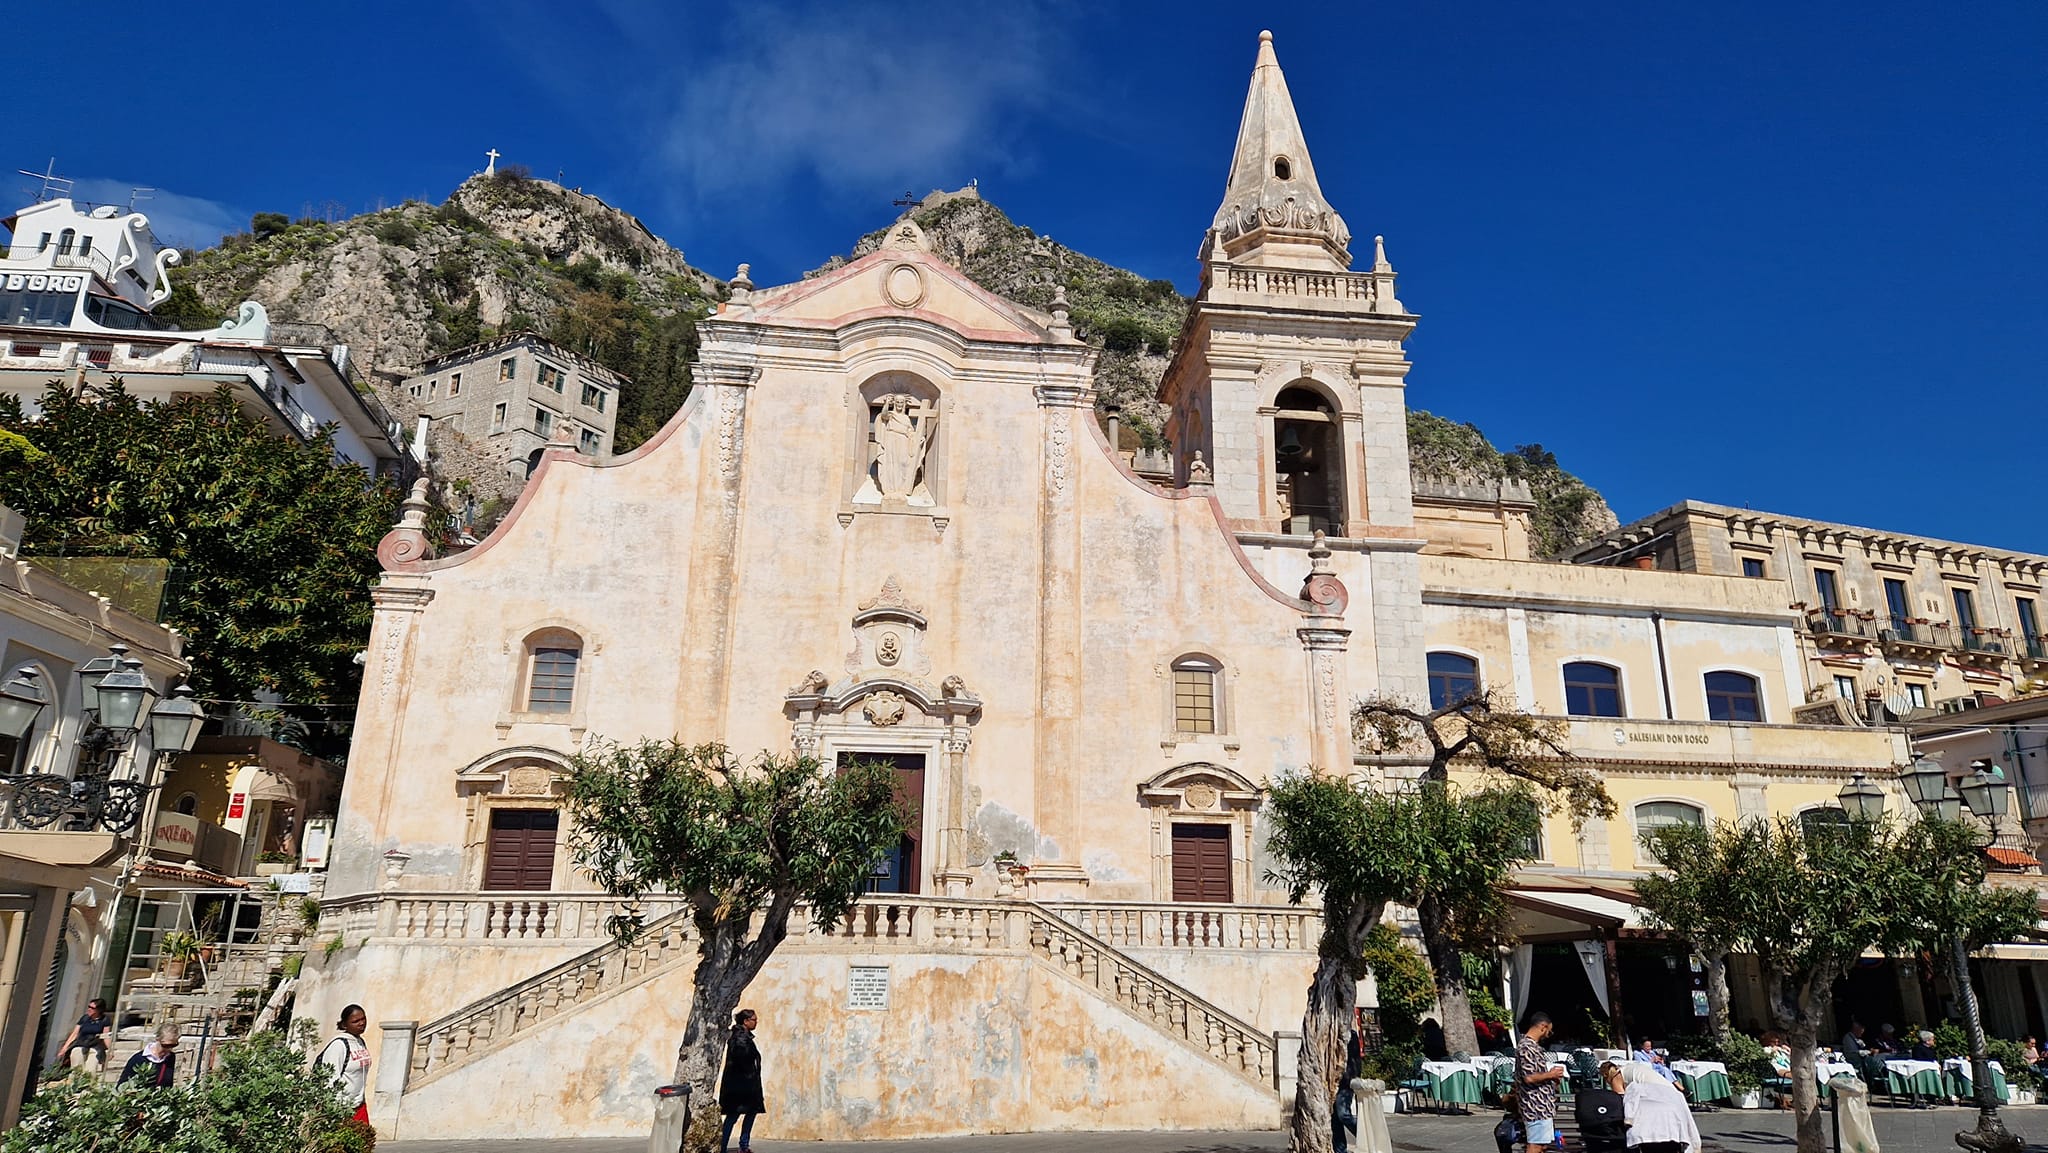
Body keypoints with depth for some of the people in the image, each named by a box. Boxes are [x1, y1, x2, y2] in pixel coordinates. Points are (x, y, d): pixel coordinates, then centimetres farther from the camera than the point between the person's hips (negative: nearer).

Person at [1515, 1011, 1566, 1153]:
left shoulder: (1532, 1045, 16)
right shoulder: (1527, 1047, -18)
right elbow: (1529, 1077, -25)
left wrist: (1552, 1077, 13)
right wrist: (1550, 1075, -12)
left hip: (1542, 1106, 10)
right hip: (1536, 1107, -10)